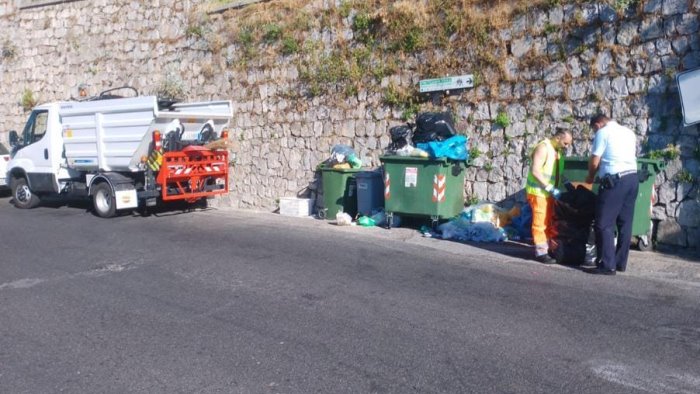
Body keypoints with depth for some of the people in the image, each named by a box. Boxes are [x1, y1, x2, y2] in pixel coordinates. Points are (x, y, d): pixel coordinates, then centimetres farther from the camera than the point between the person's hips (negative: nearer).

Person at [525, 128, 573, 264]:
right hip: (538, 191, -9)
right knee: (540, 223, -5)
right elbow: (535, 171, -24)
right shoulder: (543, 147, -16)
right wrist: (551, 188, -24)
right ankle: (541, 252, 1)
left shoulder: (556, 150, 12)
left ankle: (548, 248, 23)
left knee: (548, 222, 14)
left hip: (548, 192, 9)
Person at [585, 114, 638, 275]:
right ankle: (620, 262, 16)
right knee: (625, 223, 11)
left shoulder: (603, 132, -3)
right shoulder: (629, 132, 19)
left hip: (615, 180, -8)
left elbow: (594, 161, -6)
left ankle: (608, 265, -6)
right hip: (632, 178, 8)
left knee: (604, 224, -4)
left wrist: (590, 177, 13)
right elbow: (633, 155, 21)